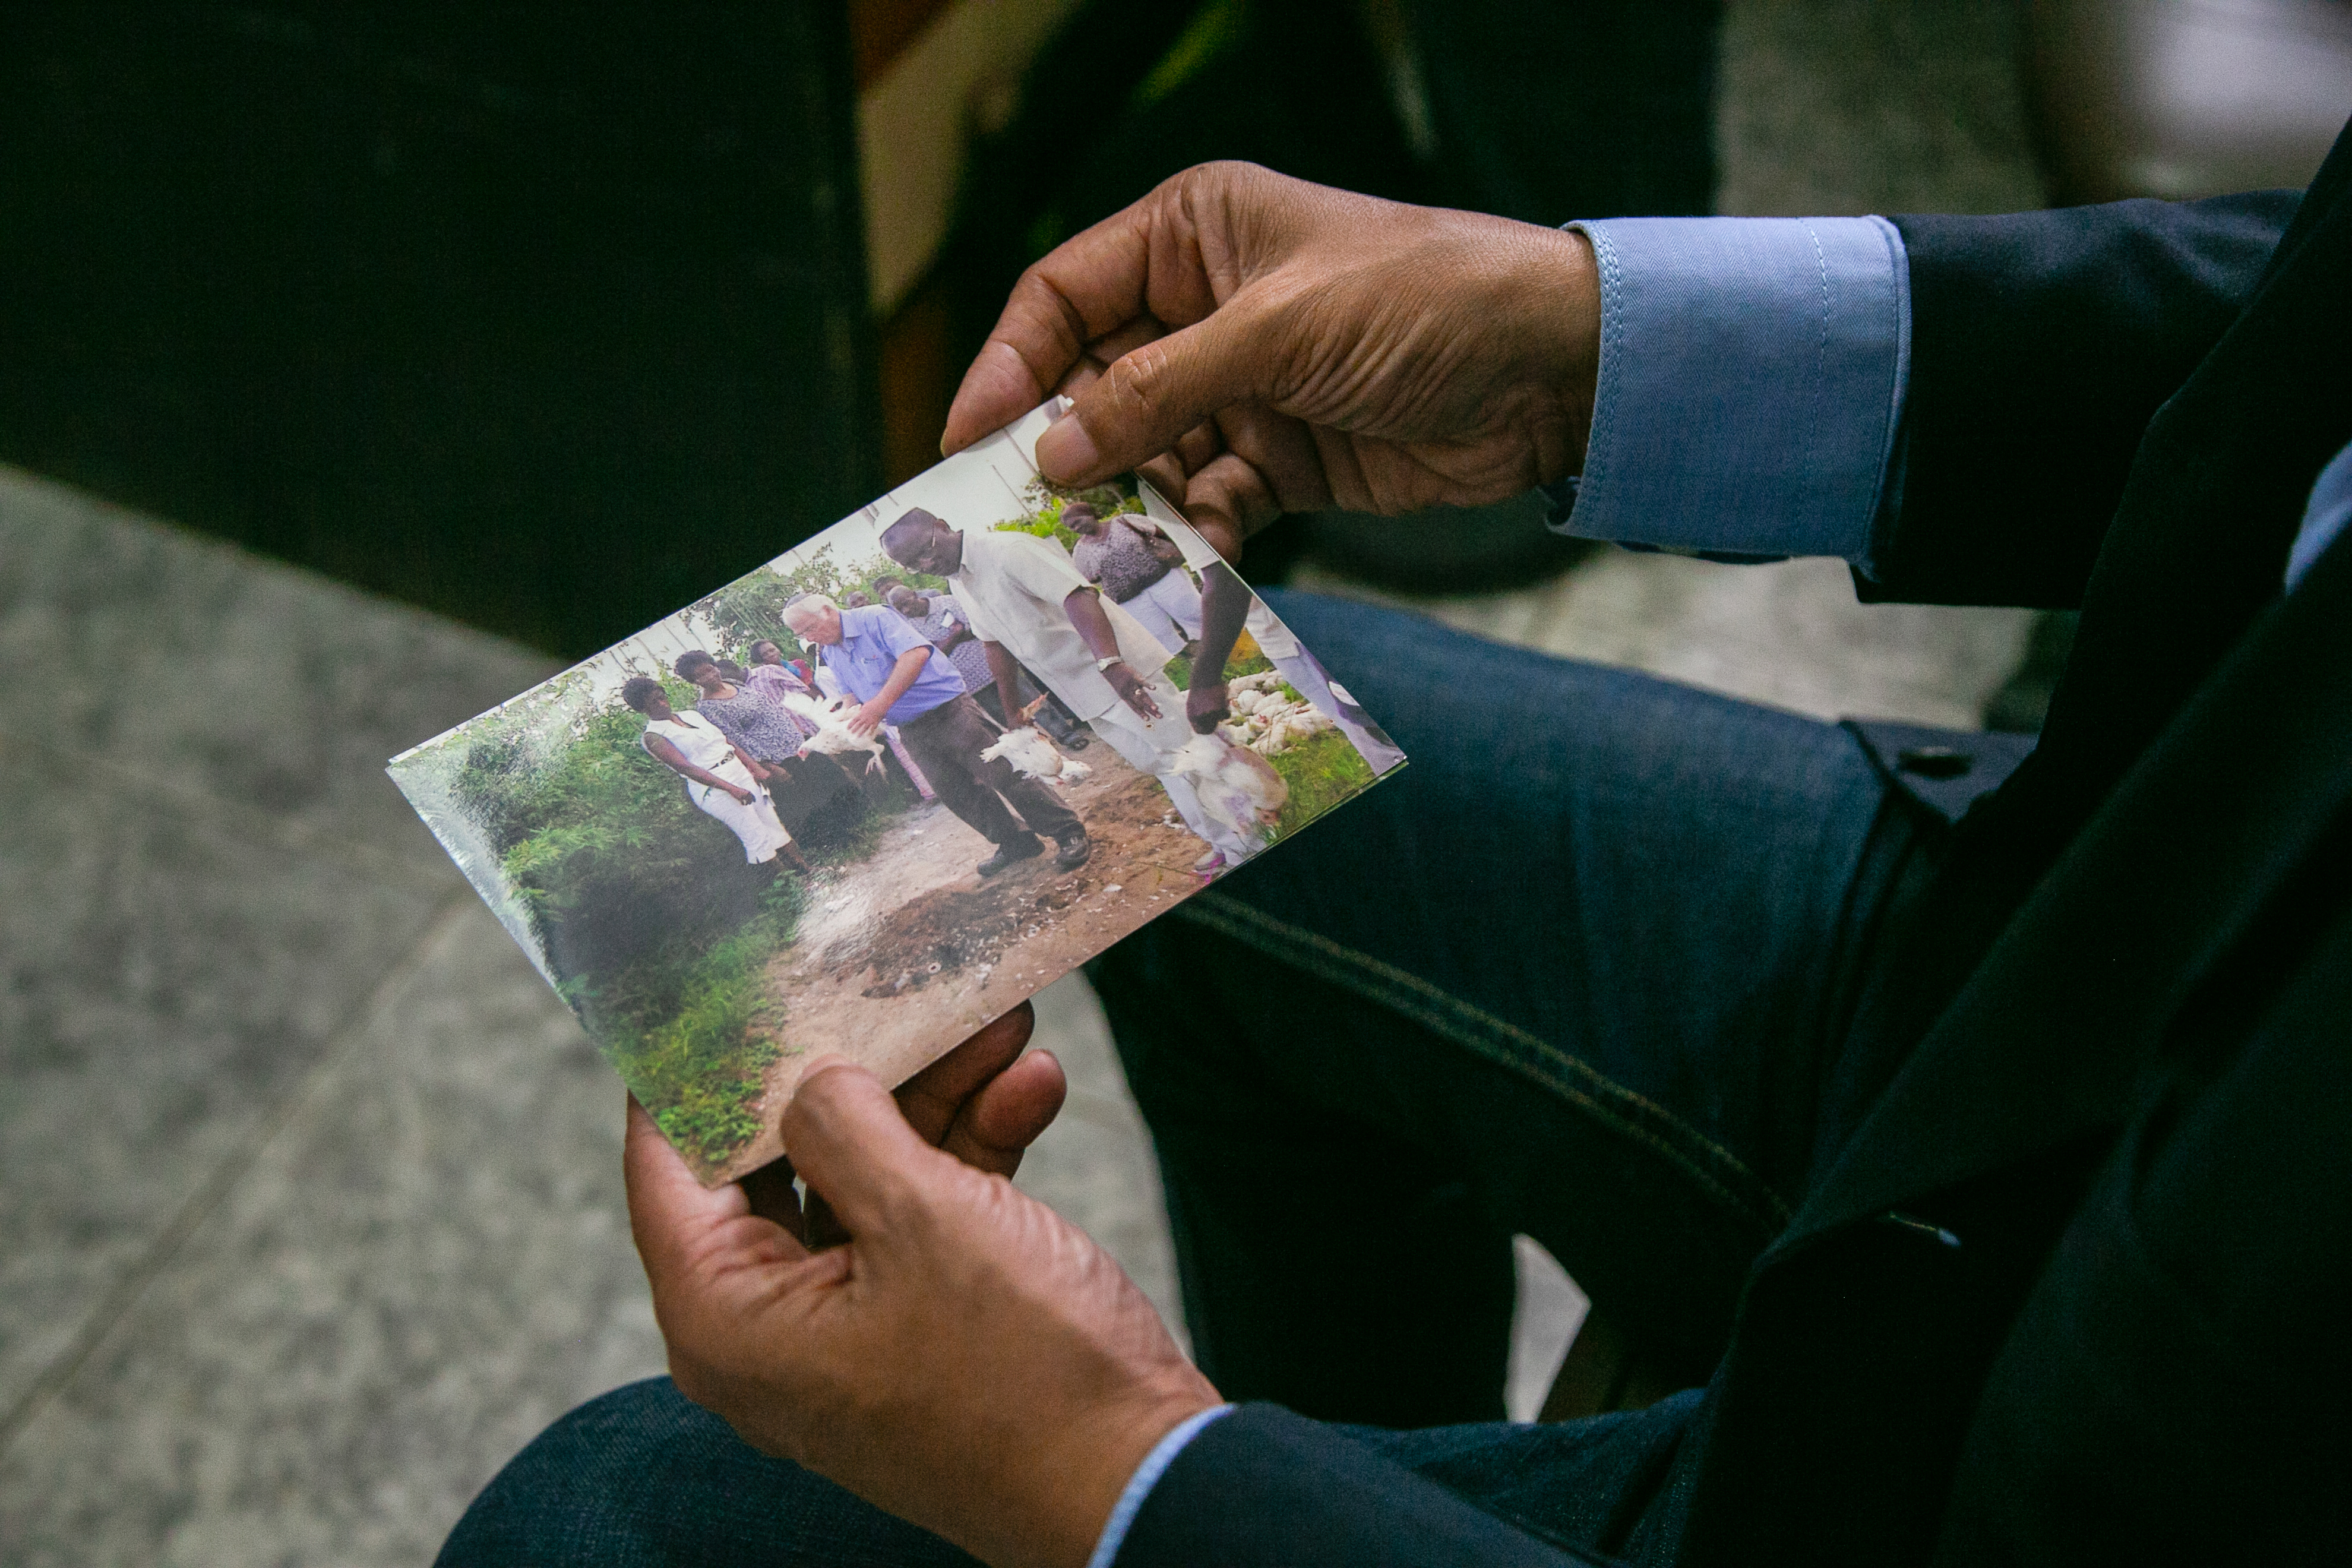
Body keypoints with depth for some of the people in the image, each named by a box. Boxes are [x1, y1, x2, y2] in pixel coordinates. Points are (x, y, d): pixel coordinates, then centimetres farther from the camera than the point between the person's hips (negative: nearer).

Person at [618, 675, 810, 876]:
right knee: (758, 838, -10)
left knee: (775, 828, 8)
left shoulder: (691, 715, 15)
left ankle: (806, 872, 16)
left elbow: (728, 742, 18)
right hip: (711, 788, -7)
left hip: (742, 774, 7)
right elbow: (686, 767, -17)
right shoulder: (652, 737, -8)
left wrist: (755, 767, 4)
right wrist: (731, 789, -24)